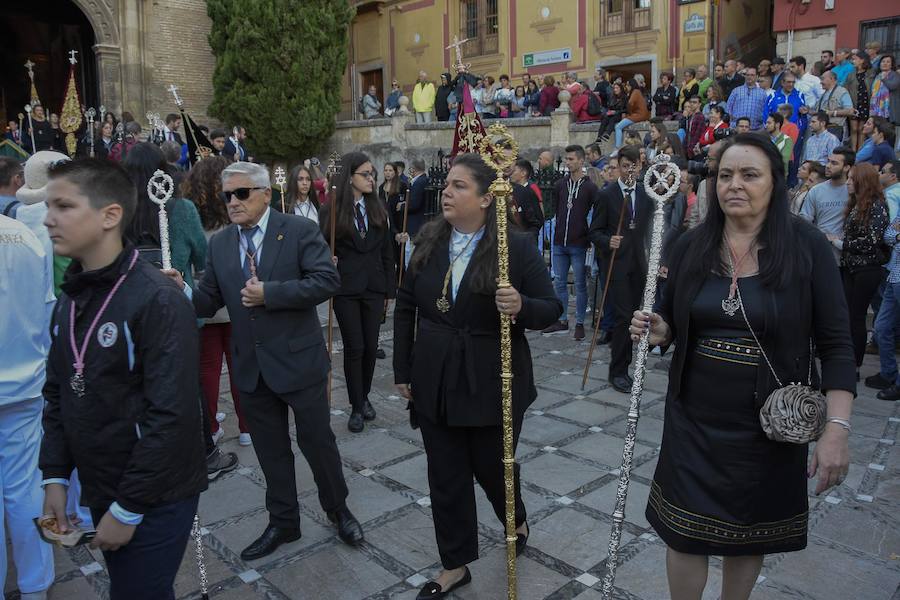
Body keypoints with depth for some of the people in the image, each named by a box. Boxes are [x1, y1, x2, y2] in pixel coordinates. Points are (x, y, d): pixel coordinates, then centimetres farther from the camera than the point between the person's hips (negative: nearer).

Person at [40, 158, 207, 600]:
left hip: (154, 499, -7)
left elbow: (171, 417, -22)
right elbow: (57, 395, 11)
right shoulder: (70, 298, 4)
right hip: (98, 490, 7)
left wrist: (128, 507, -17)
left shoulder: (158, 301, -20)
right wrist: (55, 477, 4)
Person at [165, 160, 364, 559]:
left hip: (297, 360, -4)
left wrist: (269, 293, -24)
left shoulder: (300, 230, -9)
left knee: (317, 442, 9)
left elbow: (327, 280, -19)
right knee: (270, 451, 17)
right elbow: (208, 303, 6)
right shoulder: (219, 244, 6)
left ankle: (338, 510, 34)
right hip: (251, 368, 5)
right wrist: (182, 291, -16)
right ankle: (282, 523, 35)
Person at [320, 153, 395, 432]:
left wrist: (389, 289, 8)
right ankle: (356, 407, 13)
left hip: (373, 288, 3)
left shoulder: (378, 209, 7)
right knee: (354, 347, 0)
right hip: (346, 289, -3)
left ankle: (365, 397, 27)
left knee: (371, 346, 7)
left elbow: (387, 252, 9)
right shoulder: (332, 210, -3)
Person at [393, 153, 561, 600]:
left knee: (492, 466, 14)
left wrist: (521, 307, -31)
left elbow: (551, 308, -8)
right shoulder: (429, 242, 1)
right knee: (446, 477, 12)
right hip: (435, 384, 4)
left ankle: (517, 520, 49)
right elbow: (406, 308, 7)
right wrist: (403, 371, 8)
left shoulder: (517, 246, -11)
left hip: (493, 385, -3)